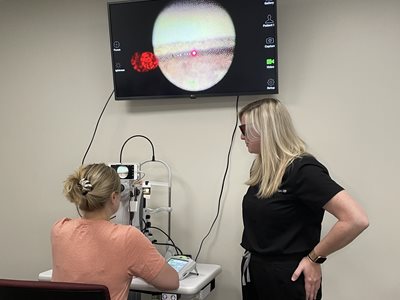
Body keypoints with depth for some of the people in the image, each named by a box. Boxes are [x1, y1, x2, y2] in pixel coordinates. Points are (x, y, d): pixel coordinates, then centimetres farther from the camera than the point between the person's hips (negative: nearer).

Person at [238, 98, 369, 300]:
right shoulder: (260, 169, 6)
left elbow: (357, 220, -26)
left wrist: (314, 259, -17)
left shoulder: (302, 169, -18)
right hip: (253, 271, 8)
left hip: (287, 277, -7)